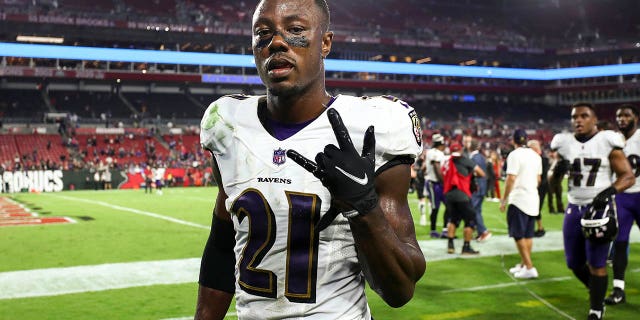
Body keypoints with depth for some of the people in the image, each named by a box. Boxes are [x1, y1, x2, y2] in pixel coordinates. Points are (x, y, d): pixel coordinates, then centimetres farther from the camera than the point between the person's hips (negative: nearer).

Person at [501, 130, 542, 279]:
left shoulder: (515, 155, -13)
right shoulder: (536, 155, 10)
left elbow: (511, 179, -17)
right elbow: (538, 179, 16)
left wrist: (504, 200, -11)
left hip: (519, 199, -7)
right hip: (533, 199, 7)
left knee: (519, 235, -3)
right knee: (528, 235, 12)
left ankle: (529, 268, -8)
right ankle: (523, 265, 19)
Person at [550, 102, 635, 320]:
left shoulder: (607, 142, -7)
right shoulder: (563, 143, 4)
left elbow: (628, 176, -6)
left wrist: (610, 191, -23)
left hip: (600, 208, -4)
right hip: (574, 209, 5)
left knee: (596, 263, -3)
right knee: (574, 263, 12)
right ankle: (596, 291, 39)